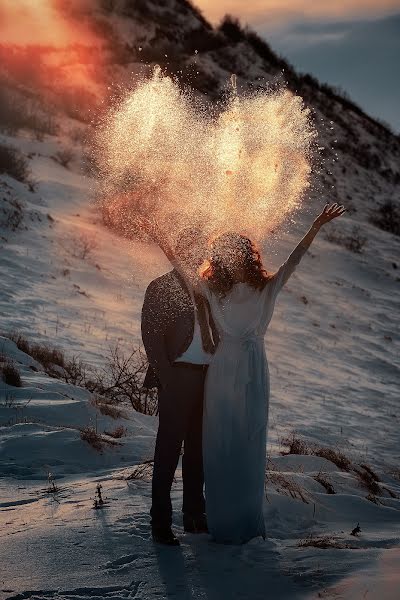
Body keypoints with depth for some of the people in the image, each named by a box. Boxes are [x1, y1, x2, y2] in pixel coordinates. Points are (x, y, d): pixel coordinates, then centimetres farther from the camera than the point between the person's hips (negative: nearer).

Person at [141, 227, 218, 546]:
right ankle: (161, 523, 4)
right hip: (177, 377, -6)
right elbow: (152, 337, -8)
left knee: (197, 449, 13)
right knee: (169, 450, -2)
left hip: (206, 376, 6)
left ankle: (195, 516, 24)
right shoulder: (161, 288, -3)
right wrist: (166, 378, -15)